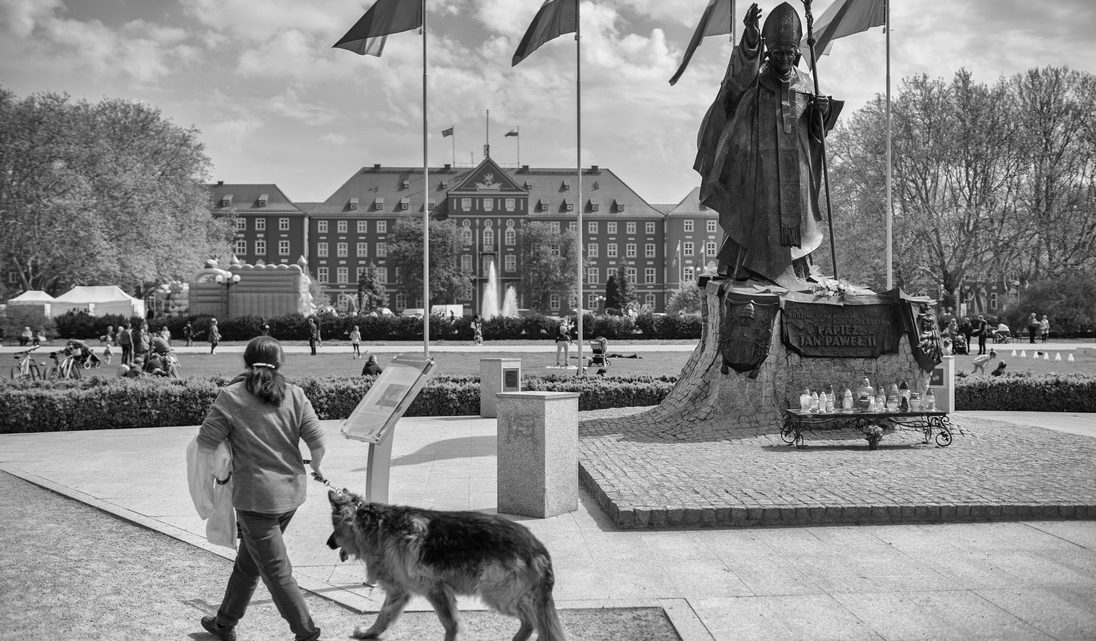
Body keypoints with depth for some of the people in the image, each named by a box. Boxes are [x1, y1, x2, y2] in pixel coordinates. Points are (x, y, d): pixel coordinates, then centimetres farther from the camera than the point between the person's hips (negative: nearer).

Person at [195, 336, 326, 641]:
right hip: (291, 491, 5)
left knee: (276, 570, 5)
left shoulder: (231, 396, -10)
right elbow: (316, 440, -3)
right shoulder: (295, 394, -1)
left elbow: (205, 443, -10)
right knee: (248, 561, 22)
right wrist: (317, 468, 16)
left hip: (256, 496, -5)